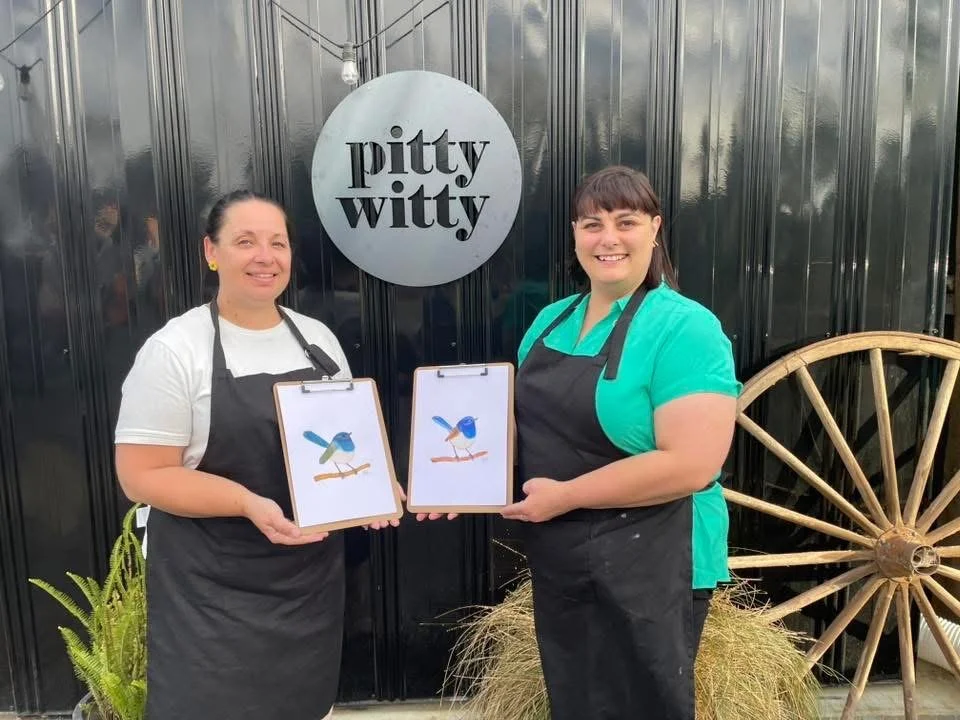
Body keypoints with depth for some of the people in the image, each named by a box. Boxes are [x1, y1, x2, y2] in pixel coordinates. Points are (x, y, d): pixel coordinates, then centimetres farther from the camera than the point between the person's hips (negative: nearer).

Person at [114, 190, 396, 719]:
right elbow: (142, 475, -13)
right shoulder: (174, 349, -12)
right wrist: (248, 503, -25)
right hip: (214, 590, -5)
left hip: (312, 575, 5)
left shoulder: (318, 338, 4)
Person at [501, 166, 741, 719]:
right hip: (556, 562, 7)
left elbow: (692, 464, -26)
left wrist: (563, 496, -20)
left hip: (649, 569, -6)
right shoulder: (551, 320, 6)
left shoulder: (684, 327, -16)